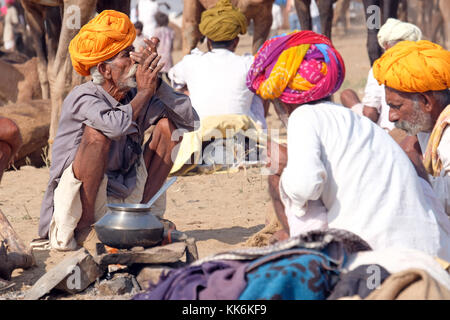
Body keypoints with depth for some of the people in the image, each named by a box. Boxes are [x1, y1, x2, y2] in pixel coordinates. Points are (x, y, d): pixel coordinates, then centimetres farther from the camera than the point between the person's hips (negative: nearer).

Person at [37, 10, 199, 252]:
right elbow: (116, 125, -40)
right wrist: (144, 92, -23)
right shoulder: (82, 98, -18)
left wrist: (156, 83, -13)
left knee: (168, 123, 3)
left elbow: (190, 119, -3)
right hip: (75, 204, -7)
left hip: (124, 199, 7)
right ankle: (84, 229, -20)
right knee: (96, 133, -31)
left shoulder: (134, 97, 1)